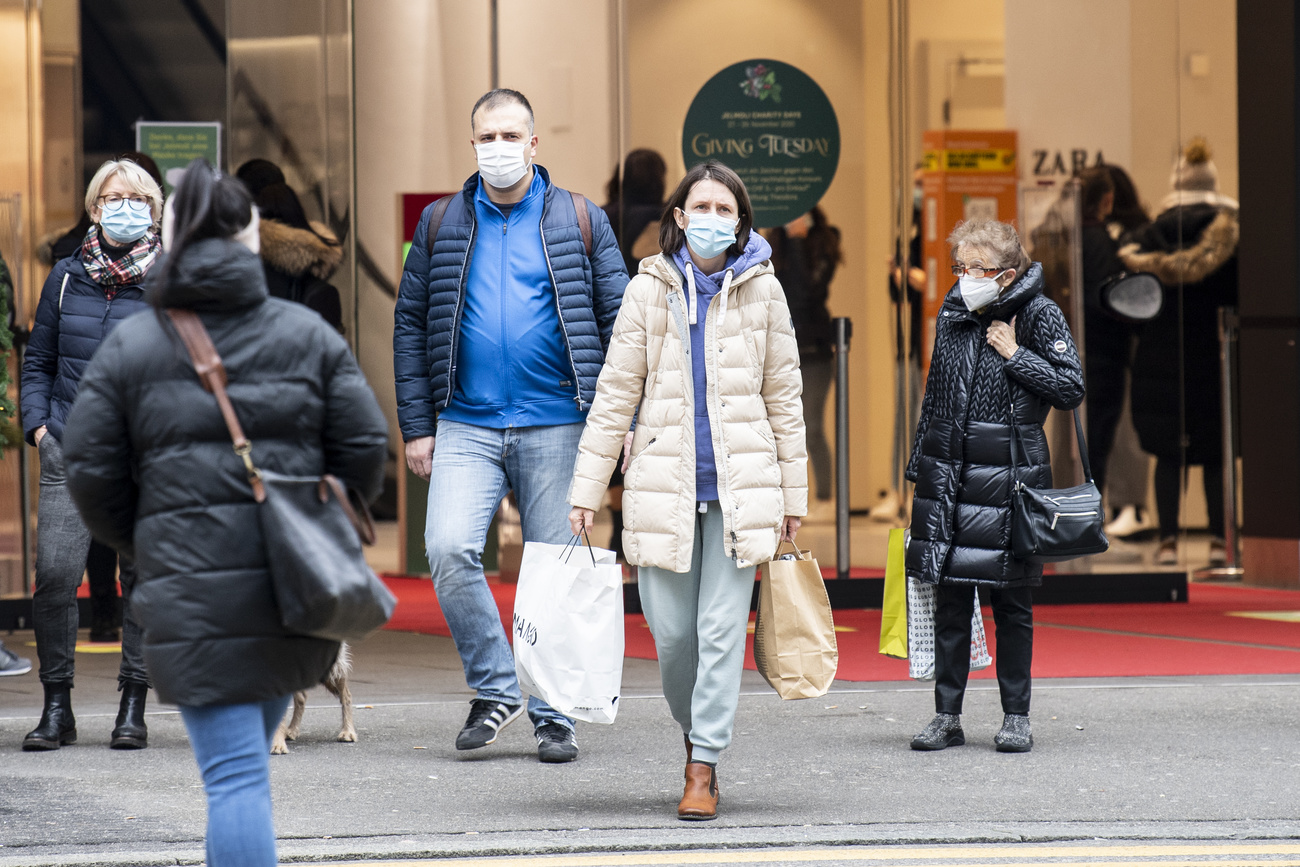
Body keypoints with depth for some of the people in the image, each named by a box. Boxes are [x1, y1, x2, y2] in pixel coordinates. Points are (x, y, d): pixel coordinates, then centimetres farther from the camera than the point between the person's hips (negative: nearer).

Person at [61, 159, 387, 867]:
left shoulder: (128, 347, 2)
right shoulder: (308, 335, 5)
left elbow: (89, 471, 1)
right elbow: (366, 449, 2)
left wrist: (144, 545, 18)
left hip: (193, 590, -3)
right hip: (296, 586, 3)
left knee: (235, 773, -5)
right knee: (249, 750, 23)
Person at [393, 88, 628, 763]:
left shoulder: (580, 222, 5)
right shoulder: (440, 225, 8)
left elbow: (618, 322, 5)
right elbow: (410, 324, 11)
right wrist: (416, 427, 4)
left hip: (556, 426, -1)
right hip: (466, 426, 1)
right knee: (448, 549, -18)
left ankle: (555, 714, 14)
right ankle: (495, 689, -1)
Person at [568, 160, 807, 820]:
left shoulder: (761, 290, 5)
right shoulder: (649, 289, 3)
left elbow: (783, 397, 9)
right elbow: (615, 393, 4)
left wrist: (793, 495, 8)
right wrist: (585, 490, 1)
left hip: (741, 485, 0)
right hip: (663, 484, 0)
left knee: (722, 628, -6)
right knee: (672, 630, 2)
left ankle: (704, 766, 0)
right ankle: (696, 733, 28)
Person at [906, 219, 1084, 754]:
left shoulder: (1039, 315, -3)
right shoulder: (952, 314, 9)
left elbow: (1072, 390, -7)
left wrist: (1015, 354, -12)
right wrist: (918, 465, 16)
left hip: (1009, 473, -4)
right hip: (947, 471, 4)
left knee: (1011, 599, 2)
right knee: (949, 595, 3)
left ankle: (1016, 718, 10)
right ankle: (947, 716, 8)